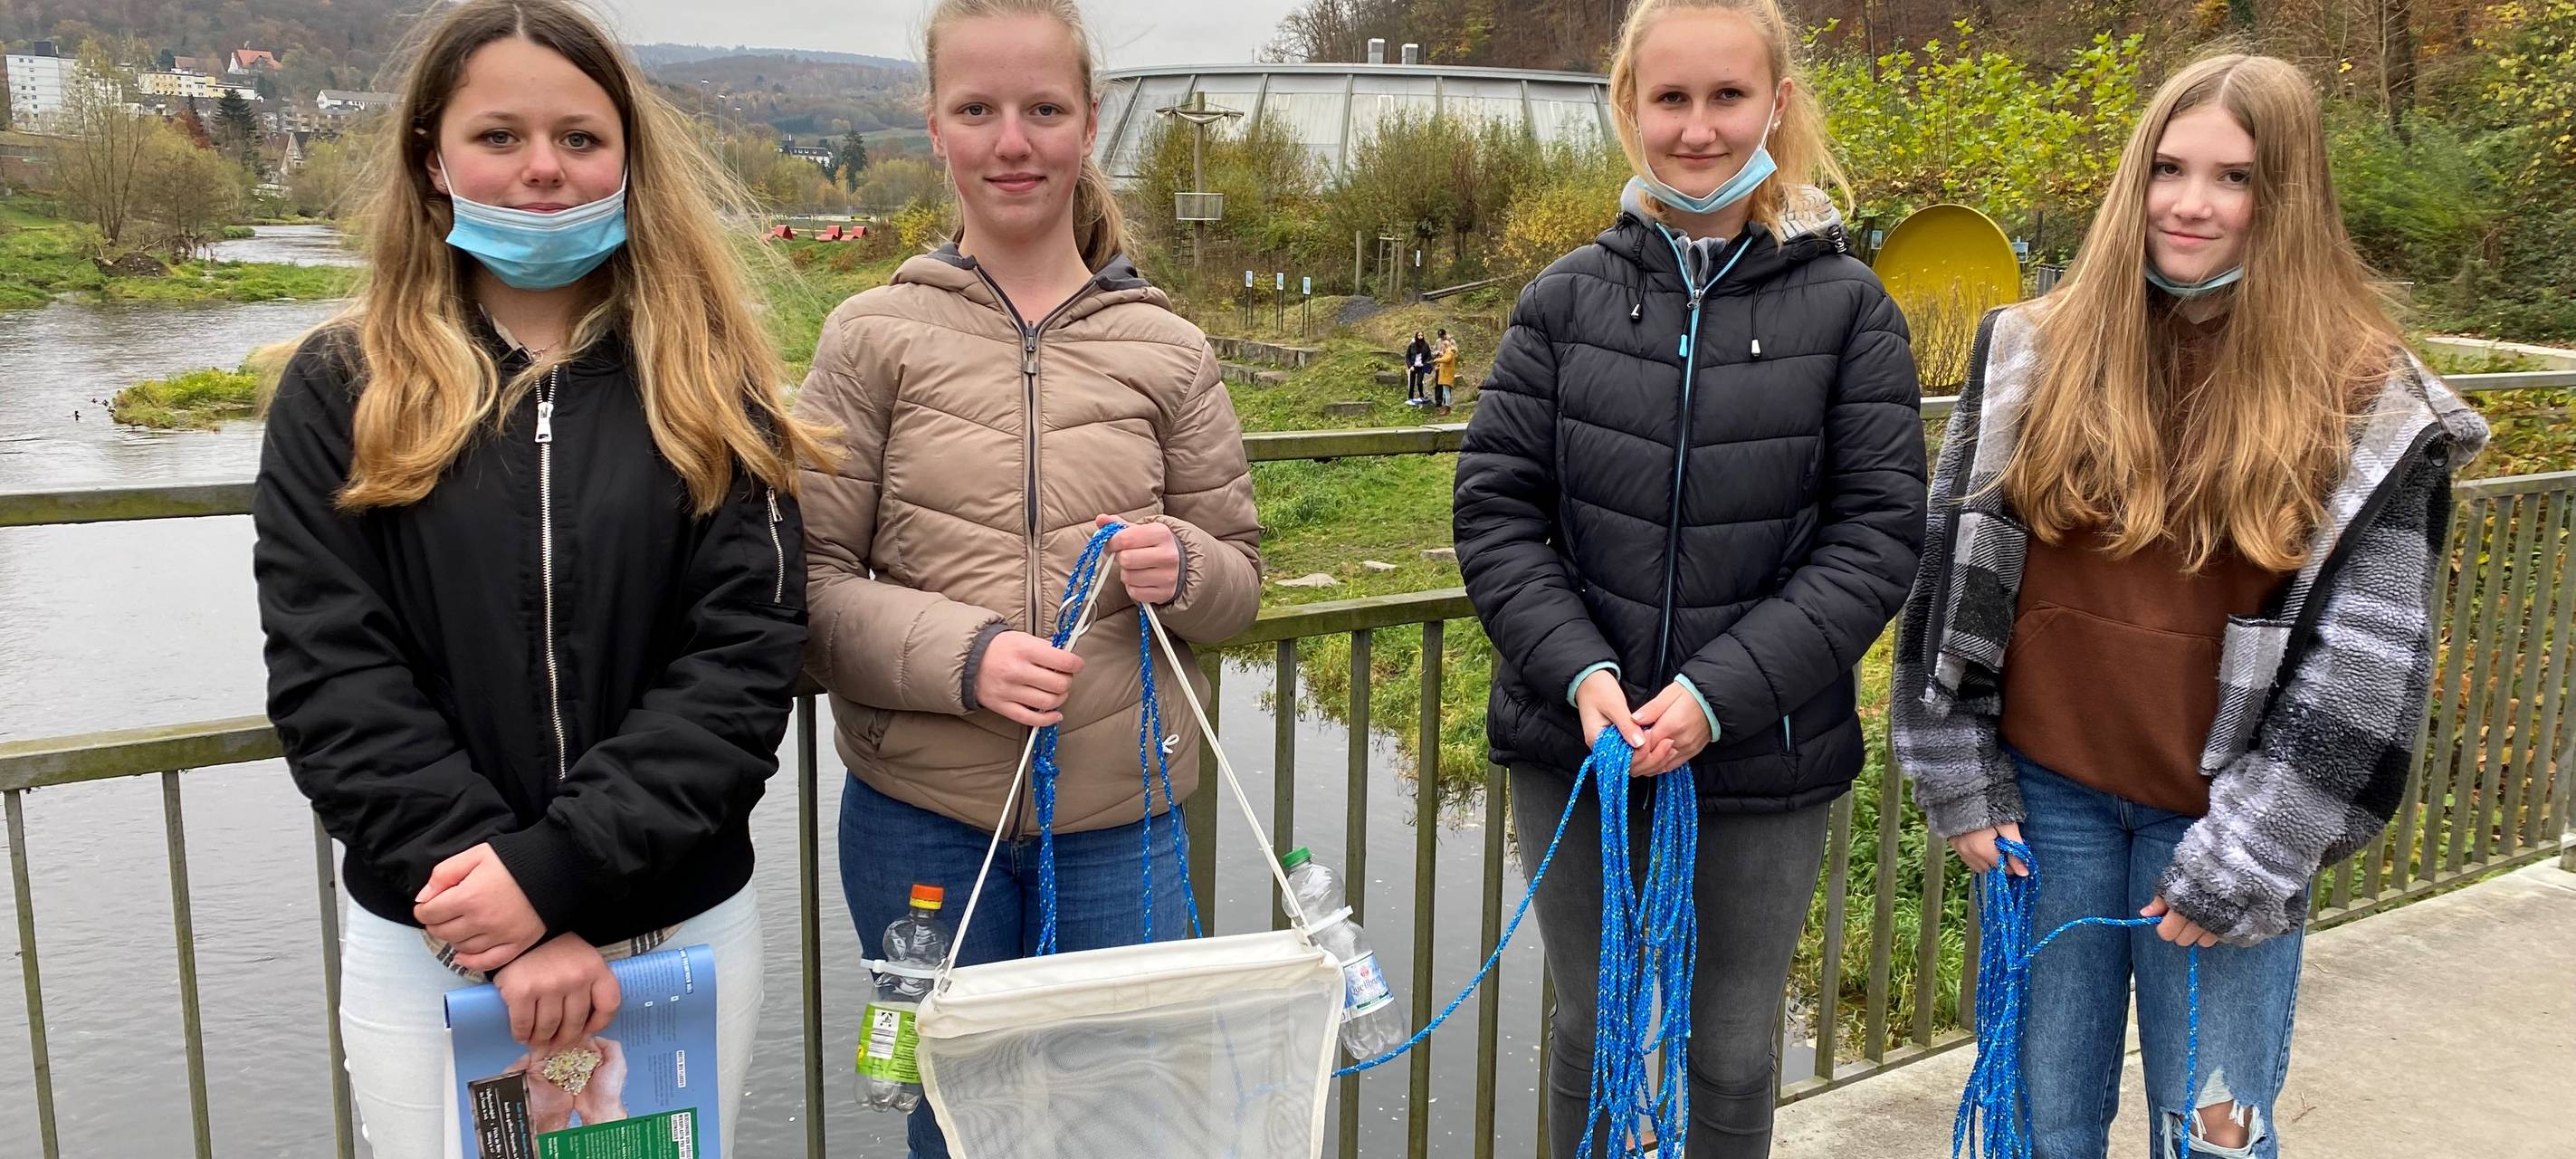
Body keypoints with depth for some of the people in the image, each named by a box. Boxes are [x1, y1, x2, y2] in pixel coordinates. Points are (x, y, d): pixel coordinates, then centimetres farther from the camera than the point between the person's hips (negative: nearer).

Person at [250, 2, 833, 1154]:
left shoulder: (709, 385, -1)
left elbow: (746, 654, -9)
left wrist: (556, 868, -19)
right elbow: (331, 678, -8)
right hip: (425, 941, 0)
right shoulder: (340, 389, -1)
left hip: (683, 928, 0)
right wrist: (502, 902, -18)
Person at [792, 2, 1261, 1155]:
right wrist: (960, 656, -19)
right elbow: (813, 585, -3)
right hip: (921, 817, -1)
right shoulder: (873, 337, -2)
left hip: (1120, 819, 1)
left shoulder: (1165, 348, 3)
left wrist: (1181, 569, -13)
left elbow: (1239, 576, 9)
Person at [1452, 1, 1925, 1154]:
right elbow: (1496, 508, -2)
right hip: (1575, 749, 1)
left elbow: (1878, 532, -8)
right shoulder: (1567, 299, -1)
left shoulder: (1846, 307, -4)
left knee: (1733, 1048, 16)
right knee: (1591, 1028, 19)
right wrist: (1580, 673, -16)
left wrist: (1719, 694, -17)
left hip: (1766, 760, -1)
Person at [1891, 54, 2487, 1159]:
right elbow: (1955, 571, 3)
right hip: (2046, 790, 2)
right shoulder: (2035, 355, 0)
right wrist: (1958, 777, 0)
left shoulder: (2367, 401, -6)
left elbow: (2364, 660, -7)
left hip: (2219, 818, -2)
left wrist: (2247, 850, -9)